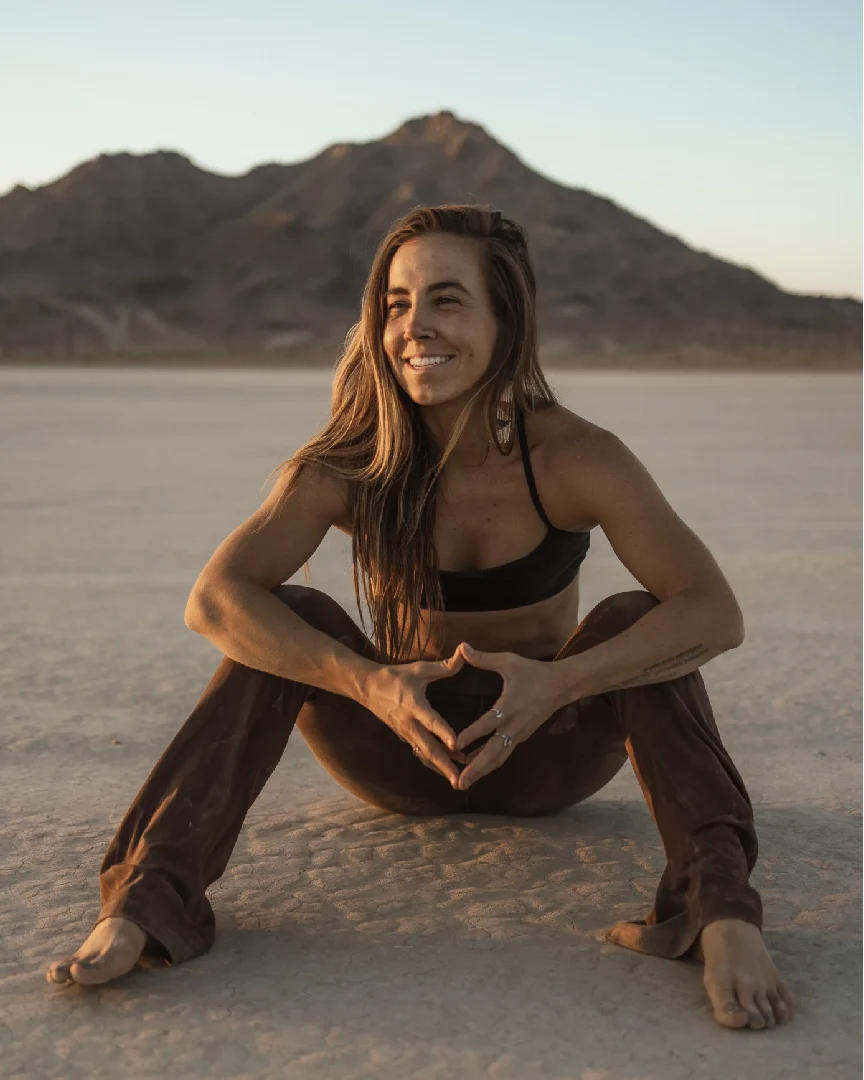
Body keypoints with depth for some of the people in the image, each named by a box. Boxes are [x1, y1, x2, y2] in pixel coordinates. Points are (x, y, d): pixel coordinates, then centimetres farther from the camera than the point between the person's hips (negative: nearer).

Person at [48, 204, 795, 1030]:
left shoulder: (573, 457, -21)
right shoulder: (347, 467, -17)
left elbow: (716, 613, -29)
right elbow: (214, 597, -29)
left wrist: (558, 683, -43)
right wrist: (370, 684, -42)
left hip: (548, 754, -1)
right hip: (400, 755, 1)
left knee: (632, 622, -28)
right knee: (285, 623, -24)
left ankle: (719, 908, -41)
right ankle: (147, 900, -32)